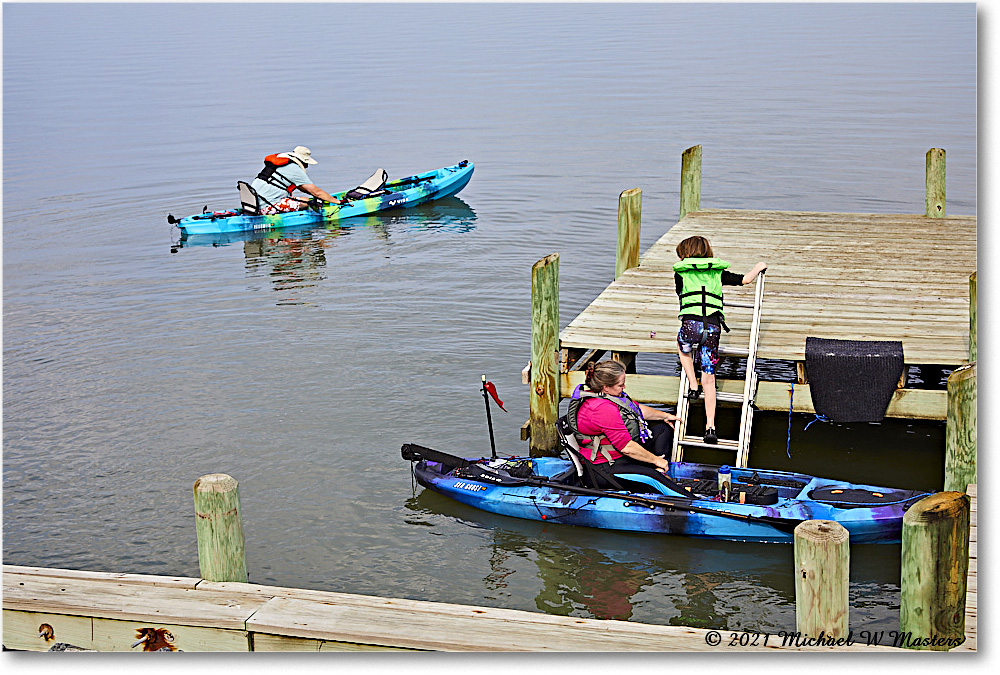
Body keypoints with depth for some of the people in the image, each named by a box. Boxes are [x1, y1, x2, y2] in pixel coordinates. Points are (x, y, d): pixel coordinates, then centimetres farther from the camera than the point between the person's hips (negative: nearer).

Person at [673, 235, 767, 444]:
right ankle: (710, 426, 4)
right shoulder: (718, 272, 18)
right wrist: (759, 268, 40)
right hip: (713, 327, 2)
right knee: (709, 379, 9)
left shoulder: (680, 273, 15)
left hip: (691, 324, -2)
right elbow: (745, 279, 19)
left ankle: (693, 386, 21)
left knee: (683, 348, 35)